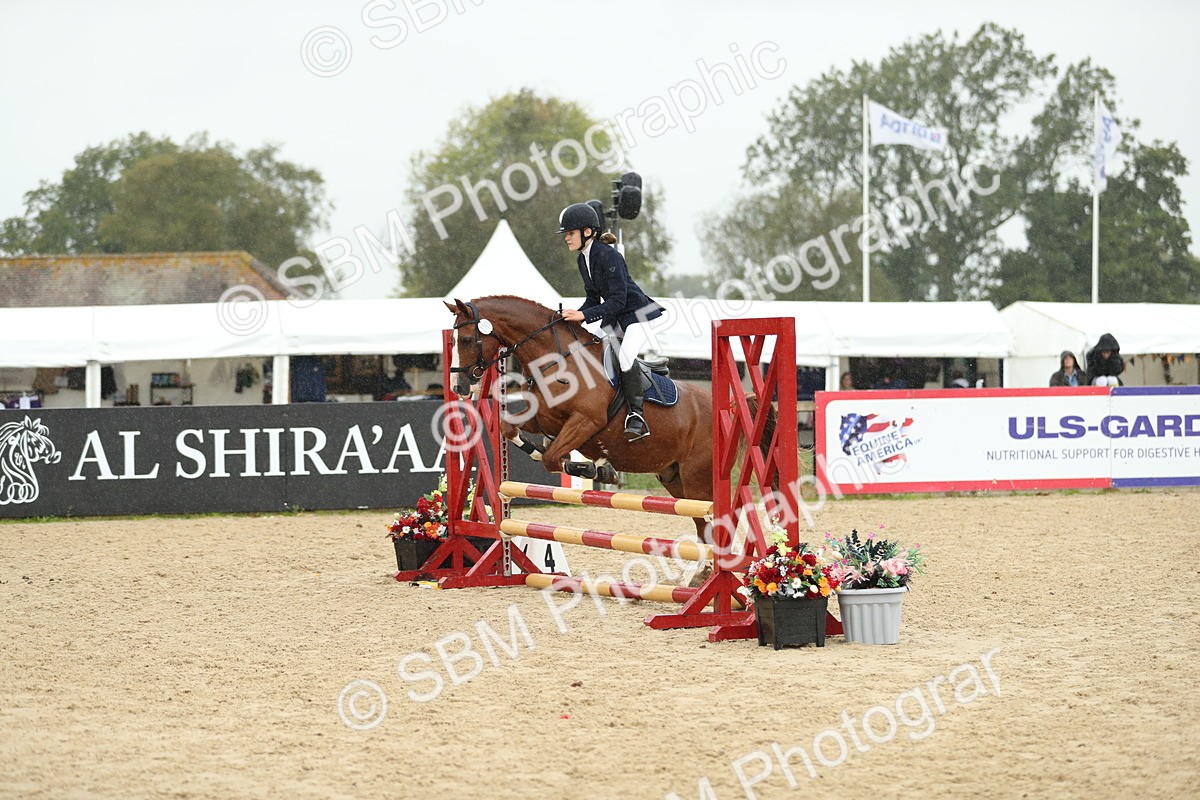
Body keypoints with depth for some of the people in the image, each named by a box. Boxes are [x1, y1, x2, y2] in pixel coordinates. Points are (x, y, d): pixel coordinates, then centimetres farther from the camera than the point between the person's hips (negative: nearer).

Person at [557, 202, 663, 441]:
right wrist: (575, 317, -5)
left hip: (637, 314, -10)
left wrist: (584, 315, -31)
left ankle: (636, 416, -30)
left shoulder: (608, 257, -22)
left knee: (625, 354, -31)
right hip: (614, 320, 10)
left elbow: (618, 300, -26)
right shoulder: (582, 260, 6)